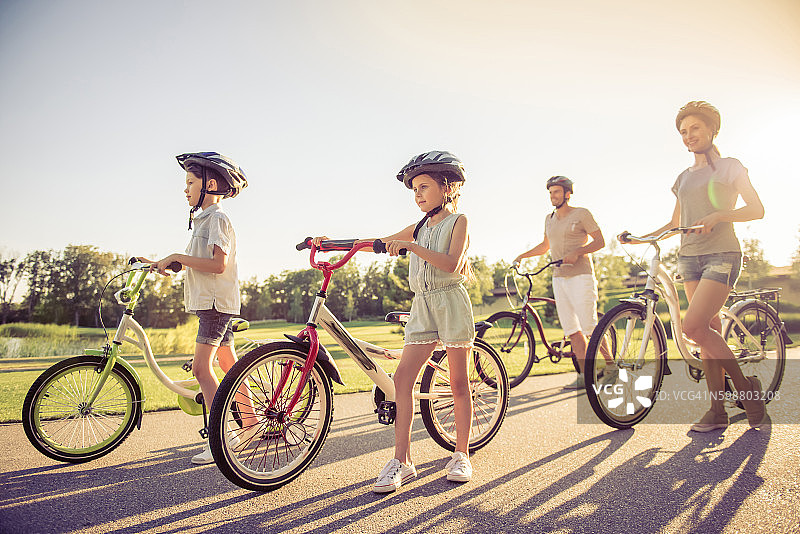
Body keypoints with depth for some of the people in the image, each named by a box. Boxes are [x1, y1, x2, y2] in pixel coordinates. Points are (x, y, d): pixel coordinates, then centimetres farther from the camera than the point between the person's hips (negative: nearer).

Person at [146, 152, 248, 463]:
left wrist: (177, 257, -16)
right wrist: (164, 263, 10)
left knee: (202, 368, -13)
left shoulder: (217, 218, -10)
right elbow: (198, 261, 20)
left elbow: (218, 264, -22)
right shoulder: (204, 219, 22)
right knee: (229, 365, 12)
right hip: (211, 302, 10)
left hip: (216, 301, -10)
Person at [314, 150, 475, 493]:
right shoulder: (419, 227, 17)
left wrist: (411, 246, -23)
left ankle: (461, 455, 17)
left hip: (451, 301, -5)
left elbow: (451, 263, -14)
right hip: (422, 305, 5)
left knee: (459, 382, 2)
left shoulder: (458, 221, 2)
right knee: (402, 378, -6)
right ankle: (402, 460, 1)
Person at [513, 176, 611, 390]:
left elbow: (600, 241, -5)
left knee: (589, 327, -9)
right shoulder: (549, 219, 16)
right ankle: (584, 375, 10)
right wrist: (523, 255, 19)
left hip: (581, 276, -6)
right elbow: (545, 245, 29)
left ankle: (610, 365, 11)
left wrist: (577, 252, -19)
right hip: (559, 278, 6)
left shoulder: (581, 214, -2)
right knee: (572, 329, 4)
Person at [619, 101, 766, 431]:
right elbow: (675, 223, 22)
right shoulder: (683, 178, 19)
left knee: (693, 326, -20)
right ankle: (718, 410, 8)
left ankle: (745, 386, 0)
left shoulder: (729, 167, 5)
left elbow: (757, 209, 0)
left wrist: (718, 215, -17)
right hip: (689, 256, 5)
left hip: (722, 254, -5)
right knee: (709, 330, 3)